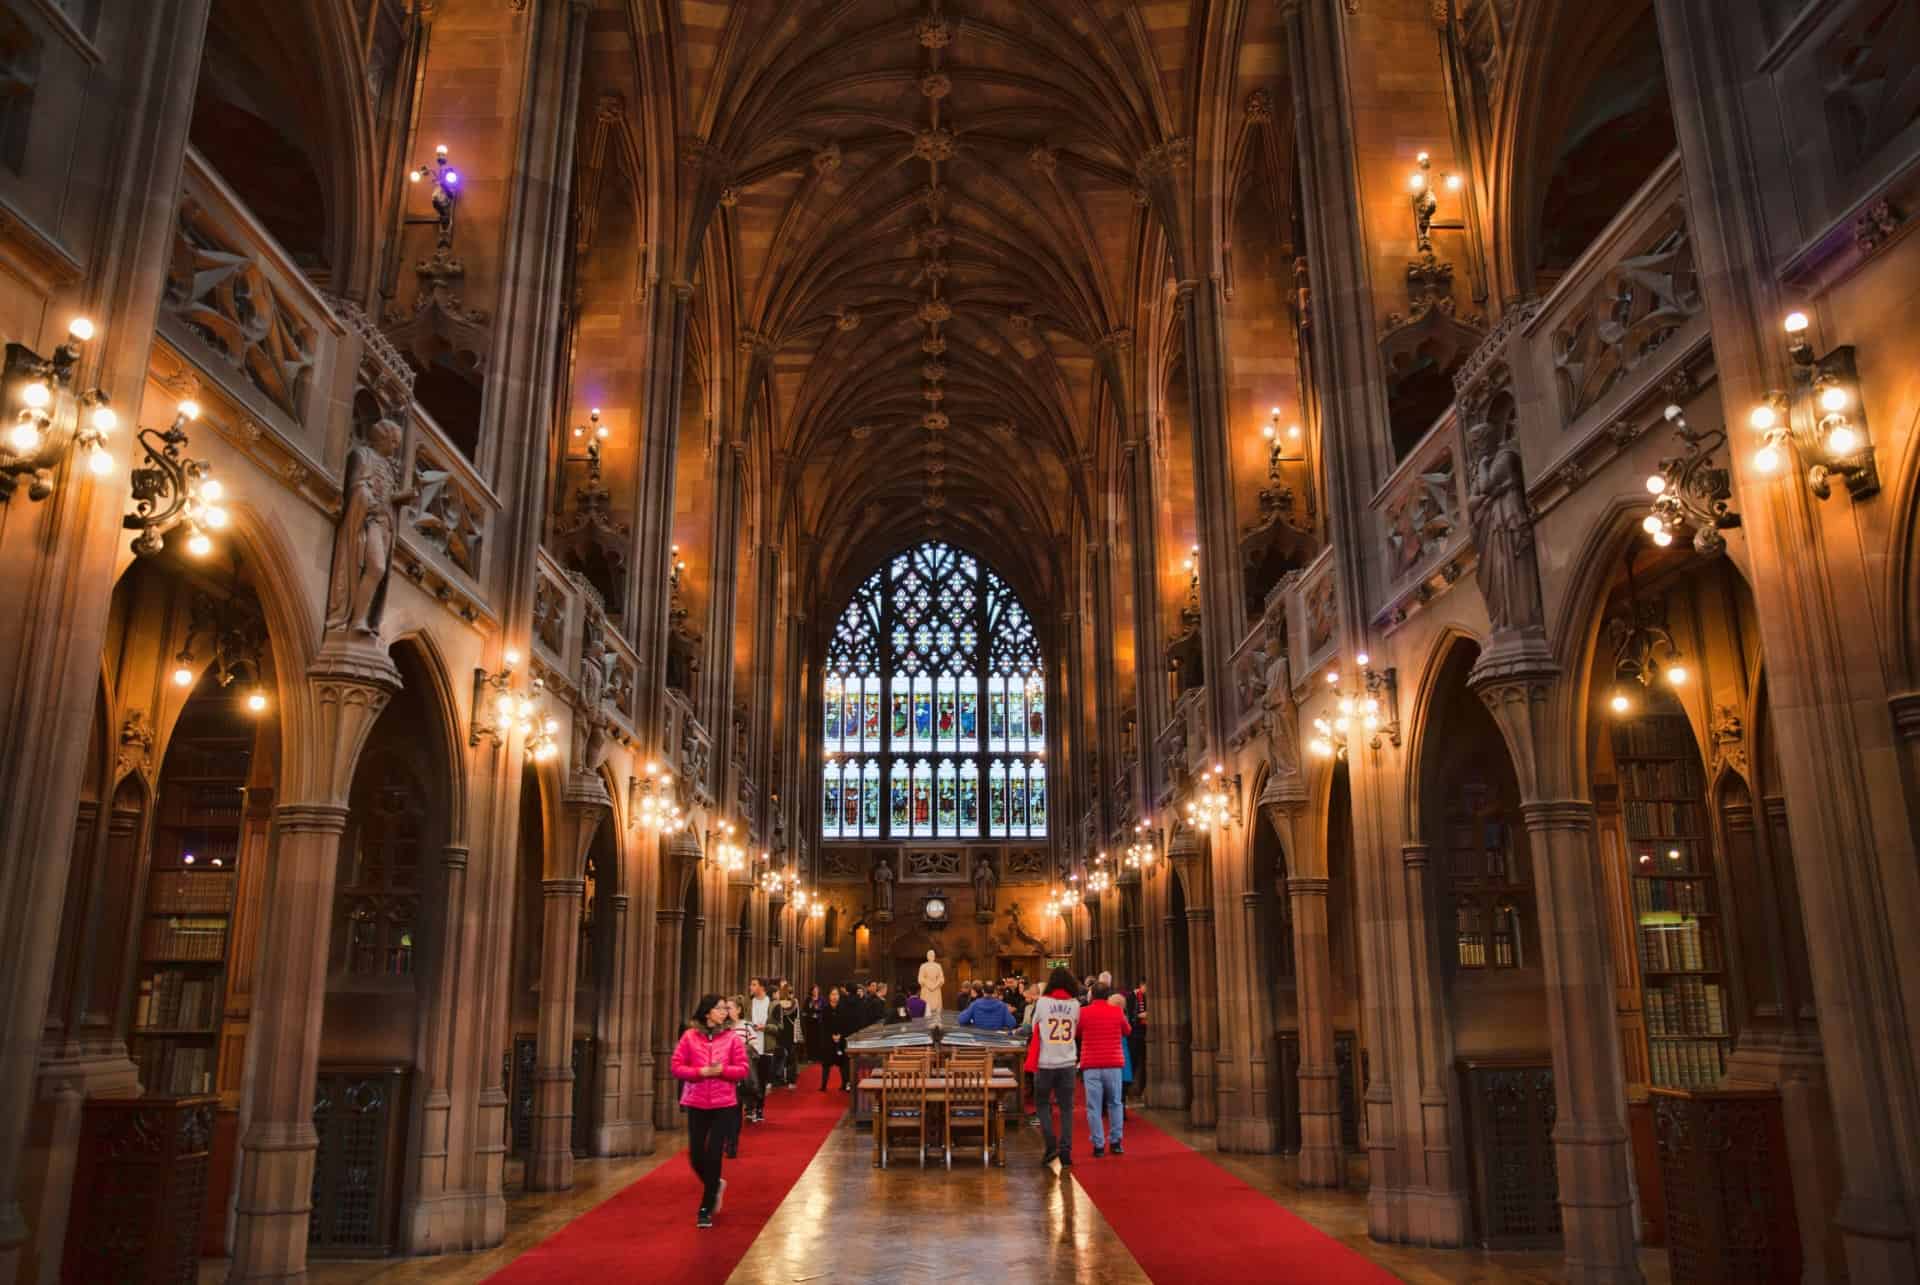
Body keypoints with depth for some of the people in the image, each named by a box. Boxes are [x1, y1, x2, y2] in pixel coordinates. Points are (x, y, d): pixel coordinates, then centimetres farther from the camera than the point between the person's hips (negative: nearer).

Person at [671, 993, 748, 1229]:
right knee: (695, 1156, 6)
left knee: (713, 1155, -2)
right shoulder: (690, 1036, -2)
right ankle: (715, 1186, 38)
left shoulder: (732, 1037, -2)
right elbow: (677, 1068, -2)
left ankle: (706, 1209, 12)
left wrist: (722, 1070, -18)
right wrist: (701, 1072, -16)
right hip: (696, 1104, 1)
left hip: (724, 1104, -1)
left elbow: (742, 1070, -1)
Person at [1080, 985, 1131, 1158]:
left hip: (1091, 1065, -1)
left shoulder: (1084, 1013, -2)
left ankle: (1098, 1145, 0)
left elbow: (1077, 1033, 15)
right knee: (1114, 1103, 14)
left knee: (1094, 1106, 1)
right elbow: (1127, 1031, 18)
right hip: (1113, 1063, 1)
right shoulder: (1117, 1011, 1)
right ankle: (1115, 1142, 13)